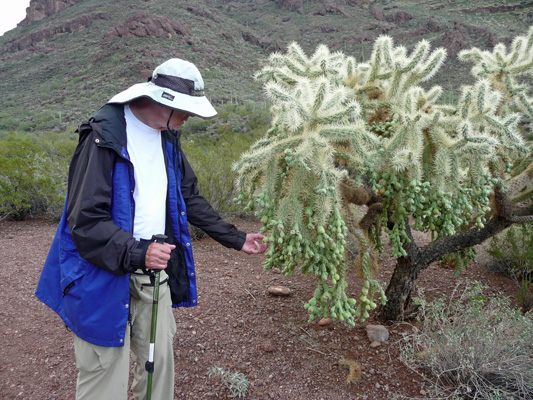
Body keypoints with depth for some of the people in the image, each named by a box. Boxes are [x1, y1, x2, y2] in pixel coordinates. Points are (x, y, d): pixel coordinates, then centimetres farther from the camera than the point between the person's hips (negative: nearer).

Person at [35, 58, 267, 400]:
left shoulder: (168, 138, 7)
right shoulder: (105, 137, -17)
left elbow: (190, 199, 15)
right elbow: (85, 220, -19)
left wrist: (236, 239, 14)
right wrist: (136, 253, -31)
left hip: (154, 269, 7)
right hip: (106, 273, -6)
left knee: (160, 359, 15)